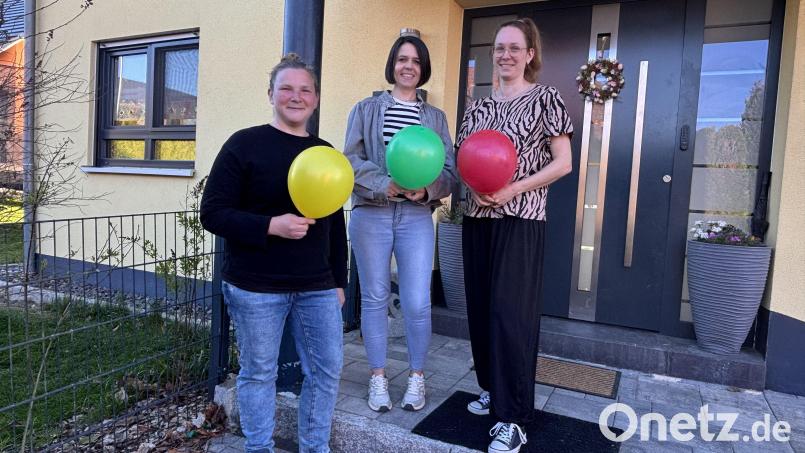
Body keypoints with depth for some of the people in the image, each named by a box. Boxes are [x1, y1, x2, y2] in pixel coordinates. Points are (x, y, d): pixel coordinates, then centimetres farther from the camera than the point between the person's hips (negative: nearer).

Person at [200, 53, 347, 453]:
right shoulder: (245, 144, -5)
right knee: (258, 373, 9)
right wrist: (270, 226, -22)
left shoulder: (325, 152, 10)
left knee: (327, 369, 9)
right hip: (255, 287, -4)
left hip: (317, 287, 5)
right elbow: (212, 213, -9)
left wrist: (338, 281, 13)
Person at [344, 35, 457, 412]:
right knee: (374, 297, 6)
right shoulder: (366, 109, 8)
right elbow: (351, 161, -2)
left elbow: (450, 170, 5)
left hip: (416, 217, 1)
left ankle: (417, 376, 19)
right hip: (371, 214, 0)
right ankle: (378, 377, 22)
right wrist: (385, 184, -18)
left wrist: (427, 188, -16)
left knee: (417, 303, -3)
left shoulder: (435, 117, 13)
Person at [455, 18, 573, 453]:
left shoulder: (544, 98, 0)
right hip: (477, 219, 6)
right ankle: (492, 390, 29)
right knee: (481, 308, 10)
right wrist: (473, 186, -8)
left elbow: (563, 162, -4)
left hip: (520, 220, -5)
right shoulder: (479, 105, 14)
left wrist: (514, 189, -16)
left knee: (511, 313, -7)